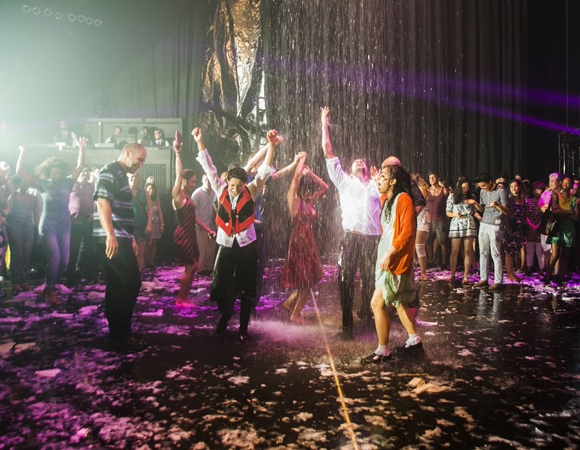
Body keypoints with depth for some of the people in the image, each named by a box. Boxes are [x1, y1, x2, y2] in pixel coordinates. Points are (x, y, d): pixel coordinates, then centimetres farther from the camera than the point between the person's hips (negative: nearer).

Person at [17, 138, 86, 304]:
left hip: (64, 225, 3)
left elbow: (80, 166, 0)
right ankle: (50, 291, 2)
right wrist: (23, 152, -7)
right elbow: (20, 171, -4)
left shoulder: (67, 183, 4)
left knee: (64, 261, 3)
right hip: (48, 226, -3)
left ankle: (50, 286, 24)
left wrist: (81, 148, -6)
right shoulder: (43, 184, -1)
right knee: (54, 259, -12)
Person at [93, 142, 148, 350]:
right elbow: (102, 203, -20)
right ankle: (121, 335, -3)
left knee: (117, 285, 12)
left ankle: (117, 333, 19)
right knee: (132, 282, -10)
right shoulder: (110, 172, -8)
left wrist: (130, 238, 27)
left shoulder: (121, 175, 23)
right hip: (112, 240, -10)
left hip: (119, 239, 10)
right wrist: (111, 235, -28)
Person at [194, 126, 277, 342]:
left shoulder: (251, 191, -3)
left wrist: (271, 145, -20)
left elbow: (265, 170, -9)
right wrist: (199, 142, -9)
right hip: (225, 245, 1)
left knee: (246, 289, 4)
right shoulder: (221, 190, 0)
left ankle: (243, 327, 19)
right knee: (218, 286, 4)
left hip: (246, 245, -1)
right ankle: (225, 314, 34)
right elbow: (209, 168, -3)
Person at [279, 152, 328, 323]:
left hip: (309, 241, 7)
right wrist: (302, 159, -3)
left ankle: (290, 303, 24)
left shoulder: (310, 201, 11)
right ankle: (296, 313, 11)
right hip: (298, 240, -7)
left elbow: (325, 187, 19)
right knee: (305, 279, -2)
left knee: (310, 278, 10)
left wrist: (310, 174, 11)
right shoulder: (294, 200, -8)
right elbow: (297, 175, -18)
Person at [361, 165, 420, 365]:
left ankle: (382, 351, 3)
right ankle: (414, 340, 33)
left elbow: (407, 232, -21)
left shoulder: (404, 199, -13)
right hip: (386, 259, 10)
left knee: (377, 304, -9)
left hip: (396, 260, -10)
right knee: (398, 302, 18)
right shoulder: (387, 200, 16)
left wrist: (389, 254, -23)